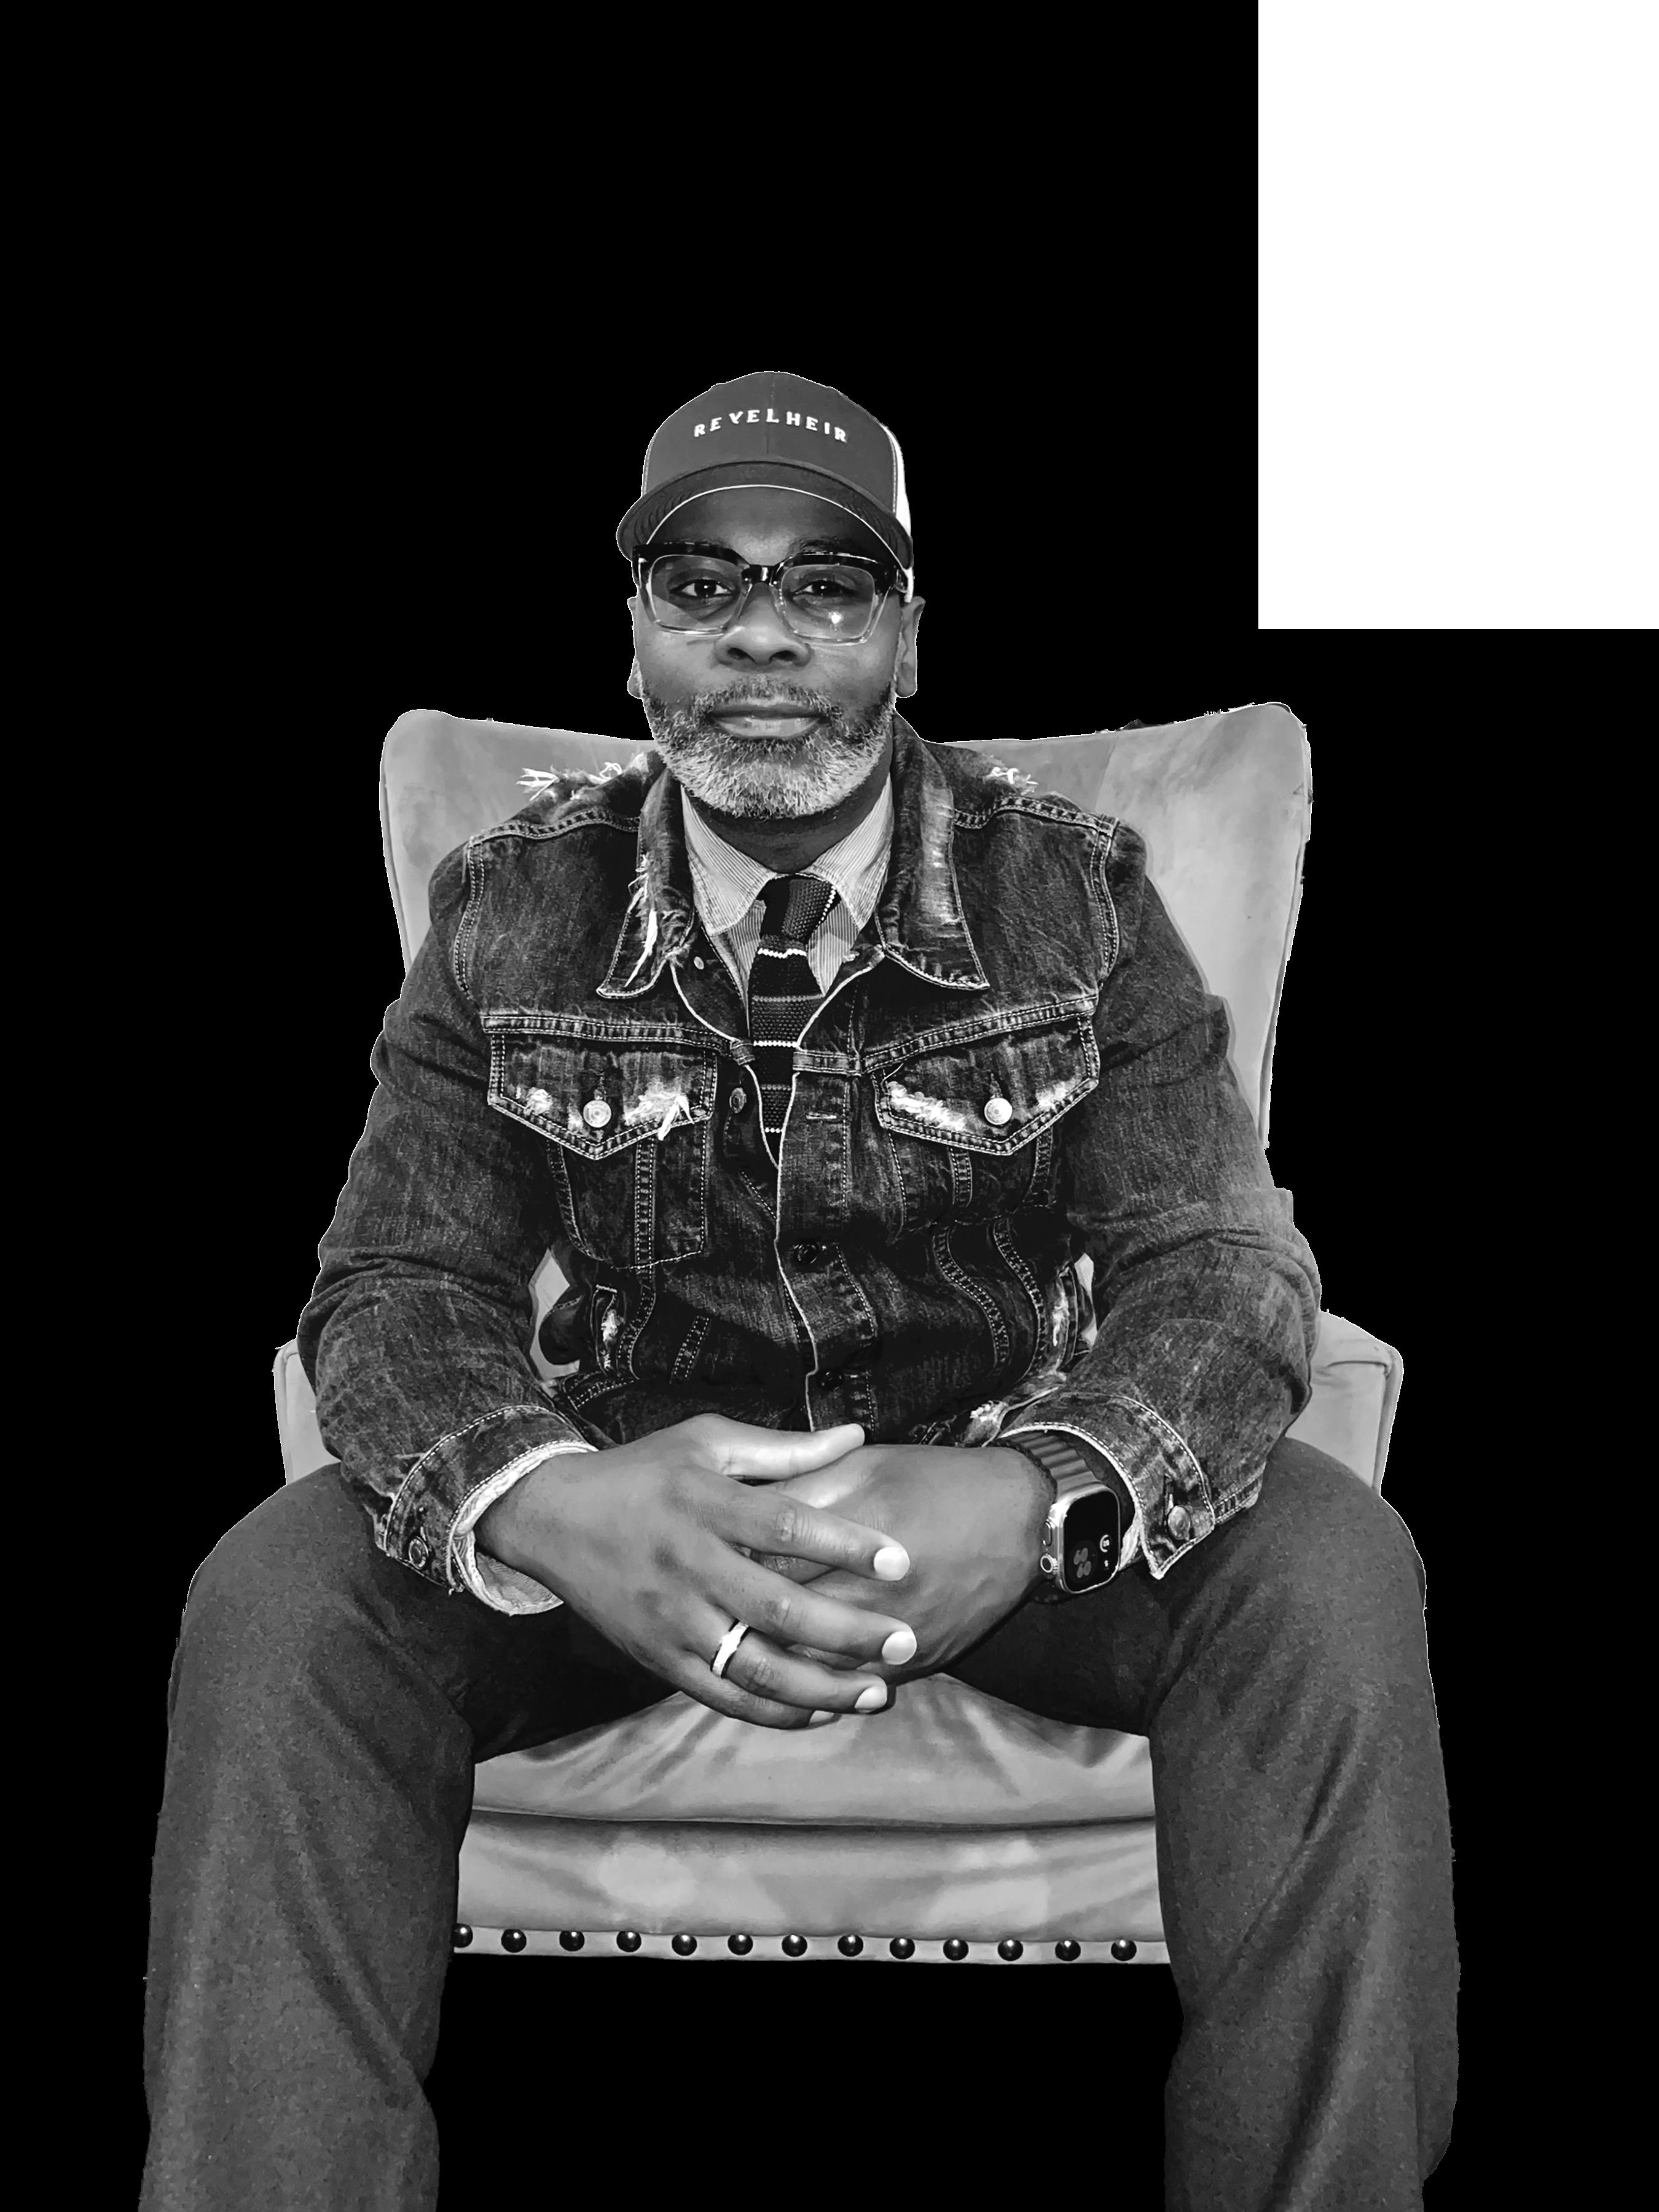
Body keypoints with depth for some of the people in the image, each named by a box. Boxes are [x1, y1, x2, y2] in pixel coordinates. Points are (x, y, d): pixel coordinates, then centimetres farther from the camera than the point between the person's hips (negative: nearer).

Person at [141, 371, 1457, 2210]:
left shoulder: (1075, 897, -6)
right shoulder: (511, 913, -4)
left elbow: (1215, 1269, -13)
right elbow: (399, 1282, -9)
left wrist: (1041, 1497, -38)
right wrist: (545, 1504, -36)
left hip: (991, 1499, 0)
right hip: (637, 1489, 1)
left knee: (1329, 1572, -29)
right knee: (272, 1605, -26)